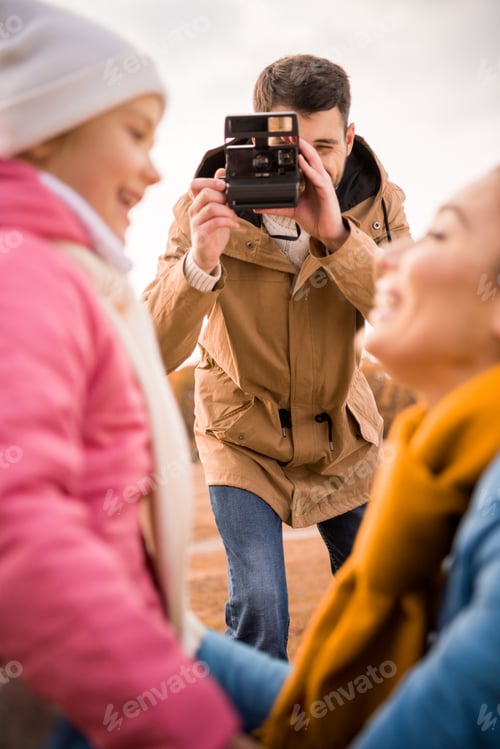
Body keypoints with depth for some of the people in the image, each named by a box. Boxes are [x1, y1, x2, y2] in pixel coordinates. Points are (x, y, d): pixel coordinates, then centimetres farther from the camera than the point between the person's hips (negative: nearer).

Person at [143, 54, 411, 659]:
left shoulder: (378, 205, -16)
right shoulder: (207, 207, -22)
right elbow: (154, 353, -28)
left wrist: (336, 235, -42)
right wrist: (200, 259, -46)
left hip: (343, 433, 3)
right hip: (243, 435, -2)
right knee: (259, 611, -15)